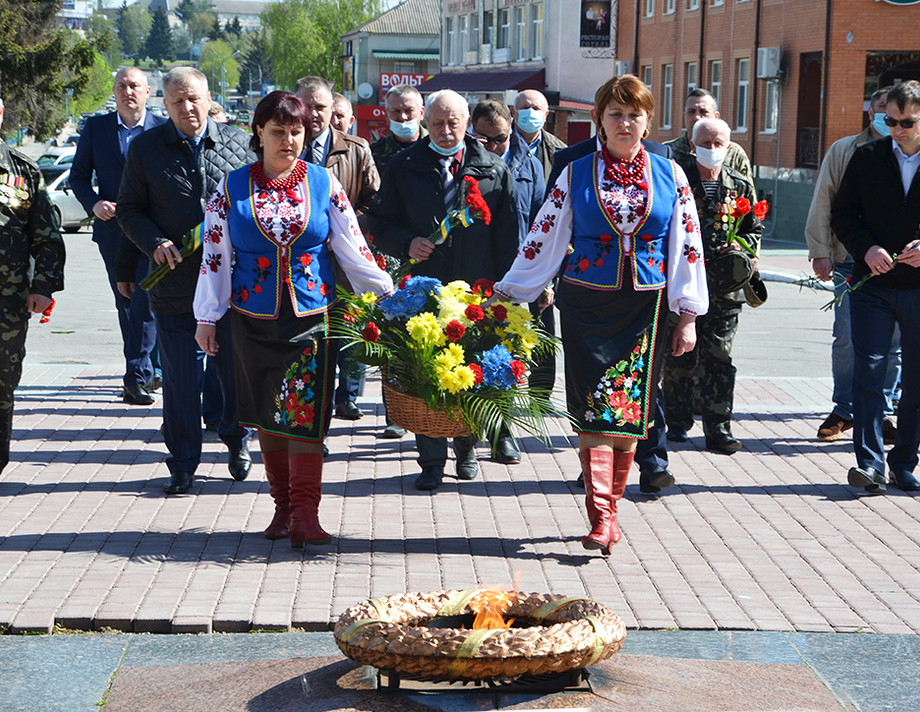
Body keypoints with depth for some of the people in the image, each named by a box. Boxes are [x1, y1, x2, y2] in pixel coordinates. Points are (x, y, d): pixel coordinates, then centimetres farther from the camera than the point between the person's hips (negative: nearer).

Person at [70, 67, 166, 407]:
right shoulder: (95, 128, 6)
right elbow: (78, 176, 10)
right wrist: (93, 204, -8)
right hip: (113, 230, 3)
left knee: (145, 303, -12)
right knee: (126, 304, 9)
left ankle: (137, 377, -8)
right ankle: (143, 372, 20)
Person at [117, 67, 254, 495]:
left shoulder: (239, 143, 4)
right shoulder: (145, 148, 3)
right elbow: (129, 210, 7)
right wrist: (155, 243, -10)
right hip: (174, 283, 0)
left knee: (237, 370, 7)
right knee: (179, 378, 4)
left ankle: (236, 439, 33)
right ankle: (183, 463, 15)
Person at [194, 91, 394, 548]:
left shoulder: (323, 183, 3)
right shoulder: (232, 187, 3)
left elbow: (352, 248, 6)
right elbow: (215, 255, 6)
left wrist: (389, 297, 3)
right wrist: (207, 318, 5)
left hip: (313, 317, -1)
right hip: (255, 320, 1)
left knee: (306, 412, -9)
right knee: (267, 415, 6)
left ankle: (305, 514, -12)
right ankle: (283, 506, 17)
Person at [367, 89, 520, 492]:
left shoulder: (493, 171, 6)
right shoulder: (404, 167, 7)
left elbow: (507, 236, 7)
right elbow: (380, 224, 10)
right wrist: (407, 244, -11)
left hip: (477, 290, 0)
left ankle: (466, 448, 27)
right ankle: (432, 461, 8)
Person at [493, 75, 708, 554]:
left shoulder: (669, 175, 6)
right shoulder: (576, 174, 4)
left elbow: (687, 249, 6)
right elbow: (544, 241, 7)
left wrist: (688, 316, 2)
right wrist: (507, 294, 5)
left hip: (645, 307, 1)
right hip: (588, 305, -1)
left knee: (630, 409, 2)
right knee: (594, 406, -10)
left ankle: (609, 509, 16)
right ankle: (601, 519, -13)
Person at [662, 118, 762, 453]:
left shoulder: (740, 186, 10)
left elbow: (754, 228, 19)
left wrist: (741, 247, -2)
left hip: (724, 287, 1)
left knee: (719, 357, -1)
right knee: (679, 356, 5)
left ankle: (718, 429, 2)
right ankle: (678, 422, 19)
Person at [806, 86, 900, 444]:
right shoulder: (844, 151, 9)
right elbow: (822, 203, 8)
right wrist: (820, 251, 0)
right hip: (851, 263, -1)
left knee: (892, 343, 1)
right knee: (847, 340, -3)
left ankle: (881, 413, 13)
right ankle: (844, 411, 12)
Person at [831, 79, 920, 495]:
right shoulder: (867, 157, 5)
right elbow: (842, 214, 8)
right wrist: (866, 248, -9)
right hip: (873, 284, 1)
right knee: (868, 372, -6)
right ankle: (869, 463, -6)